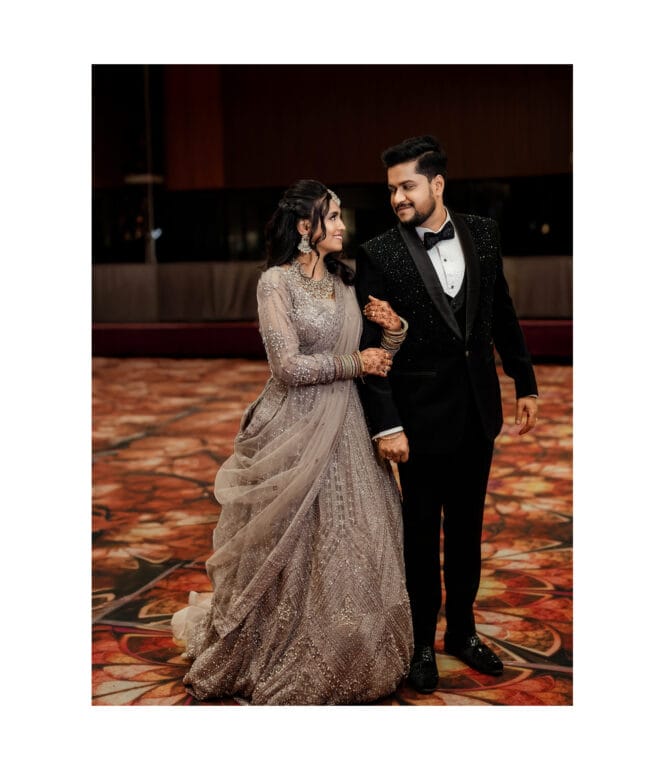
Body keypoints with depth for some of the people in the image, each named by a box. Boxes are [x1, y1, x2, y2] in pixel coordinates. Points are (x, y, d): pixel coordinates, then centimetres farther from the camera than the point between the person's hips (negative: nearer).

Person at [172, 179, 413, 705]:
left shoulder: (343, 281, 12)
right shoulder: (277, 282, -10)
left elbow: (376, 360, 12)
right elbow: (289, 366, -17)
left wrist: (393, 331, -7)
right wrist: (355, 363, -9)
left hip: (345, 430, 7)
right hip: (296, 431, -7)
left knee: (350, 545, 11)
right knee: (293, 550, 3)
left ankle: (347, 661, 28)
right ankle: (284, 669, 23)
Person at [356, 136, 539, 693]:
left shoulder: (482, 233, 1)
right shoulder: (379, 255, -12)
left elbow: (503, 314, 10)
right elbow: (369, 345, -13)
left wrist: (525, 383, 11)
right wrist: (386, 426, -16)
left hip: (479, 411, 4)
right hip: (422, 415, -4)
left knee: (467, 526, 17)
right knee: (423, 532, 10)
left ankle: (463, 630, 35)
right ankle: (423, 643, 27)